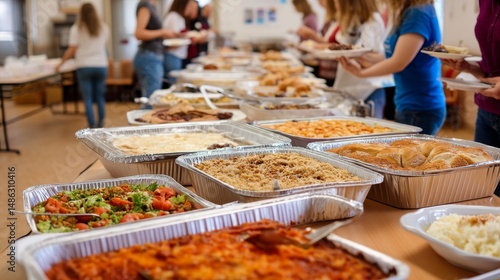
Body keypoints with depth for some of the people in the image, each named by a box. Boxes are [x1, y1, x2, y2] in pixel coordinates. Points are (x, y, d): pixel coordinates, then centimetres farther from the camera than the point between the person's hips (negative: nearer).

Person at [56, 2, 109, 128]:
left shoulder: (76, 28, -1)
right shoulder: (103, 27, 7)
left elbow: (72, 50, -6)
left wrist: (61, 63, 3)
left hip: (84, 67, -2)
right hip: (101, 66, 2)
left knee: (88, 100, 1)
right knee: (100, 98, 11)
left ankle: (92, 127, -3)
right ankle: (100, 125, 11)